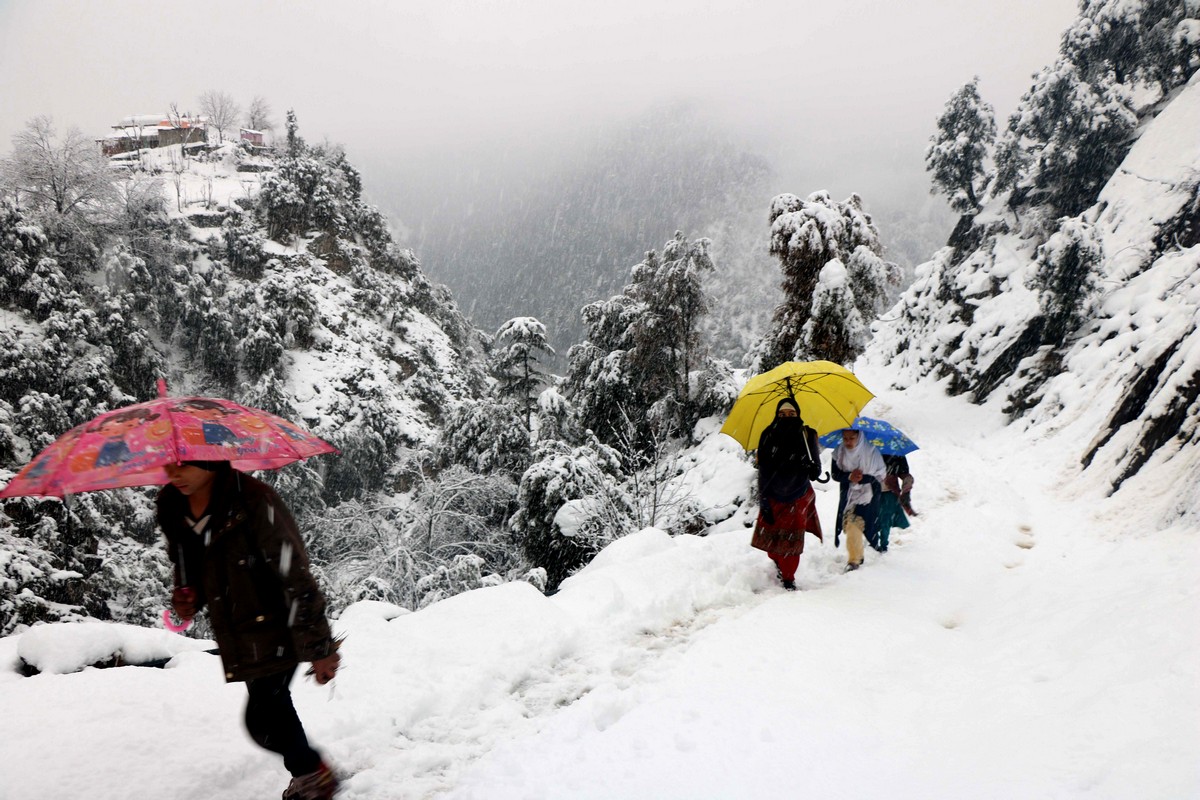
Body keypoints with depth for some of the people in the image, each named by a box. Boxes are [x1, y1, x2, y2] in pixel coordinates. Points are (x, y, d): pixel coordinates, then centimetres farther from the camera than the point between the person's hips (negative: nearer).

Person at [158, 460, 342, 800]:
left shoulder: (253, 502, -25)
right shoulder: (173, 508, -3)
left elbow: (296, 578, -22)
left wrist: (319, 648, -19)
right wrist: (186, 597, -6)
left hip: (276, 631, -7)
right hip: (236, 637, 7)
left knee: (262, 720, -9)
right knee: (273, 708, 18)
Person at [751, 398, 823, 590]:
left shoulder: (807, 436, -10)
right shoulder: (768, 436, -10)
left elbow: (815, 472, -9)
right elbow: (763, 473, -7)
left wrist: (812, 469, -34)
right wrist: (764, 503, -9)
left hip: (798, 497, 0)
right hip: (773, 496, 1)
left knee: (792, 540, 0)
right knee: (770, 537, 2)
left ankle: (788, 578, 19)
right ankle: (778, 563, 33)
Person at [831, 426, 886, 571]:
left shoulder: (871, 451, -13)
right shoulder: (839, 452, -4)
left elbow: (880, 475, -8)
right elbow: (835, 473, -3)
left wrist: (863, 478, -23)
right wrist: (849, 477, -22)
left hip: (866, 495, -4)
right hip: (847, 495, 4)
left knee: (854, 524, -15)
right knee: (849, 525, 4)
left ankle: (854, 560, -4)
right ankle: (859, 556, 22)